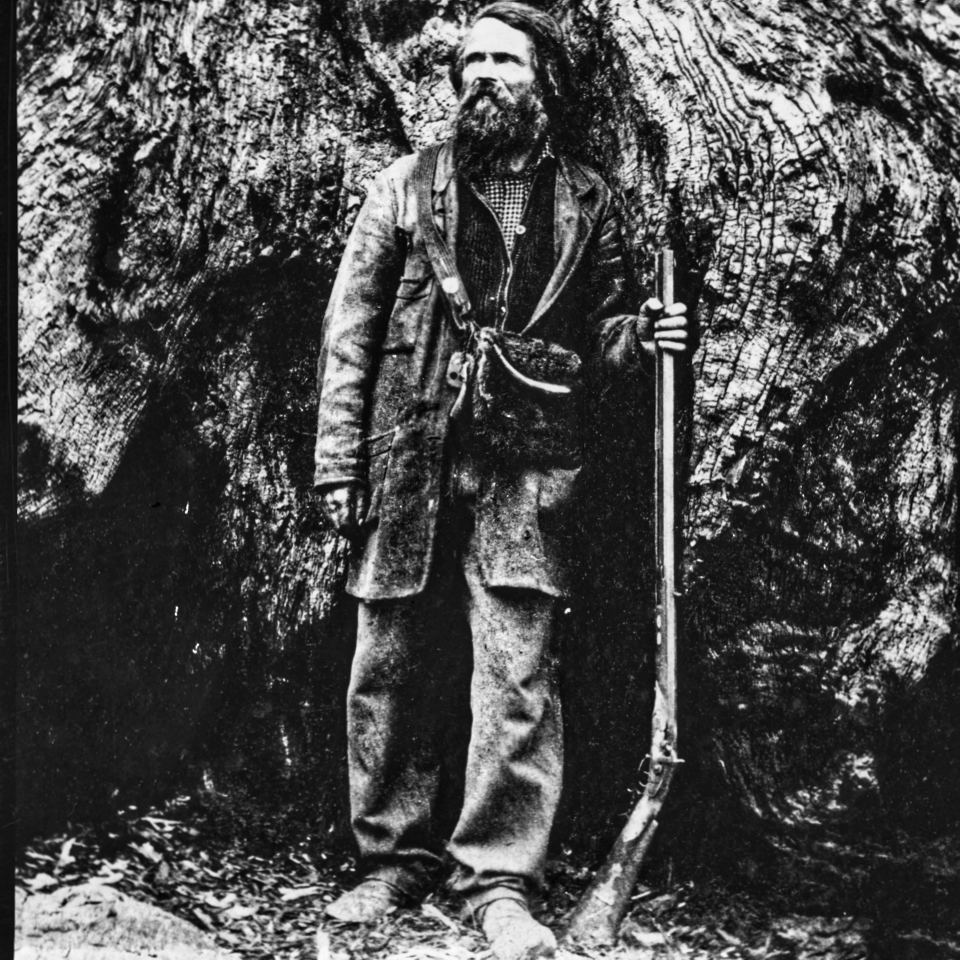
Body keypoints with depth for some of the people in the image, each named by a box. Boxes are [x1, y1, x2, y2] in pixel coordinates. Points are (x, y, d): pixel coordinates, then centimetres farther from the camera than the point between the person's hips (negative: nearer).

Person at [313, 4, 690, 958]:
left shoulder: (582, 200, 10)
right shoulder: (408, 185, 8)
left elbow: (595, 332, 17)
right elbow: (351, 330, 5)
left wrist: (638, 334, -7)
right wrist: (338, 464, -1)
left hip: (526, 467, -1)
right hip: (408, 459, 1)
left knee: (518, 677, -5)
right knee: (390, 668, 6)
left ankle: (501, 878, 5)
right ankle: (395, 857, 20)